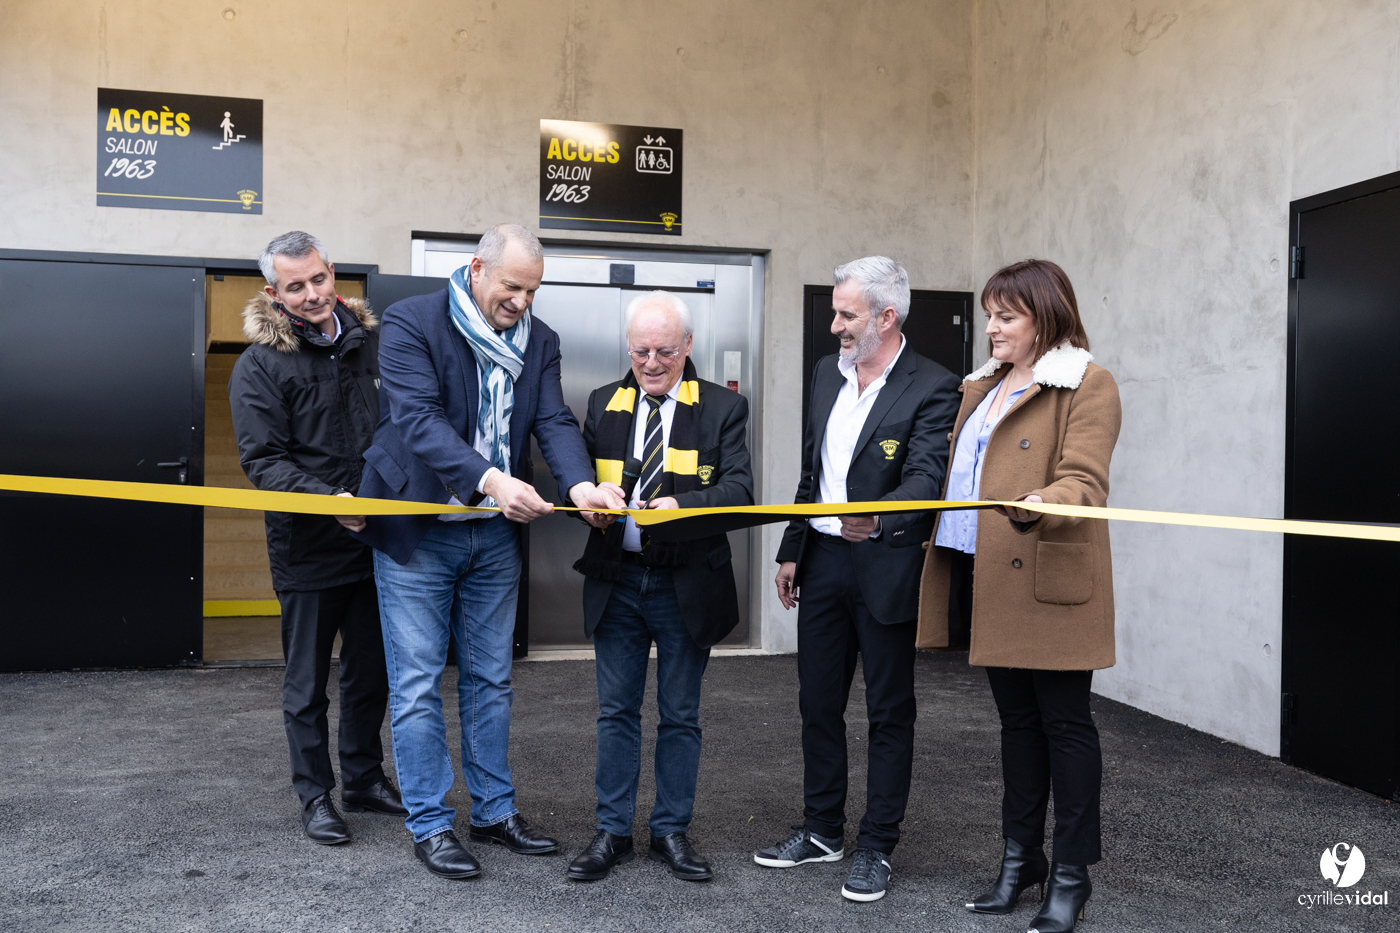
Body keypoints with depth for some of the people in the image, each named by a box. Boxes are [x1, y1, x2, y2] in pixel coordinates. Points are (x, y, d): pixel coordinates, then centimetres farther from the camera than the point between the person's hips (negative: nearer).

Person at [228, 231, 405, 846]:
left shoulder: (370, 340, 6)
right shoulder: (260, 365, -8)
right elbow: (264, 462, -13)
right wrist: (328, 499, -27)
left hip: (377, 540, 5)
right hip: (308, 548, -4)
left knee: (370, 673, 16)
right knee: (308, 682, 8)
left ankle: (364, 778, 33)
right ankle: (315, 796, 23)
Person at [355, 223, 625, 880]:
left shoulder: (539, 341, 3)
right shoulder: (411, 322, -12)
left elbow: (555, 421, -6)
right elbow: (418, 418, -24)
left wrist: (580, 483, -27)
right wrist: (490, 479, -37)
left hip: (495, 534, 5)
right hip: (417, 530, -5)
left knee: (490, 679, 14)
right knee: (418, 685, 3)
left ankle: (494, 811, 28)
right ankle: (431, 825, 16)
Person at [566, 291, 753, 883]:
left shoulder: (723, 408, -1)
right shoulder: (603, 403, 9)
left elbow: (740, 488, -12)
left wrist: (682, 505, -30)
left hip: (686, 584, -2)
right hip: (616, 579, 3)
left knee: (680, 715, 10)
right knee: (616, 710, 10)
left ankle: (672, 831, 24)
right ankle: (613, 831, 23)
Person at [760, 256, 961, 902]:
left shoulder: (932, 388, -12)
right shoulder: (827, 373, 9)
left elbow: (925, 478, -23)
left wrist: (879, 517, -44)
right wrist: (792, 551, 15)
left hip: (886, 568, -7)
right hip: (822, 559, 7)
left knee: (889, 710, 7)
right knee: (817, 702, 15)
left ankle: (877, 847, 20)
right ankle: (822, 831, 31)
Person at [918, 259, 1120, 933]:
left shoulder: (1087, 386, -6)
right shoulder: (983, 387, 19)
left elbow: (1084, 480, -18)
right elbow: (958, 475, 25)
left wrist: (1041, 504, -38)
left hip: (1050, 580, -7)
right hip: (990, 579, 7)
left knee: (1063, 721, 2)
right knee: (1016, 720, 15)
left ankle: (1071, 875, 14)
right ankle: (1020, 858, 26)